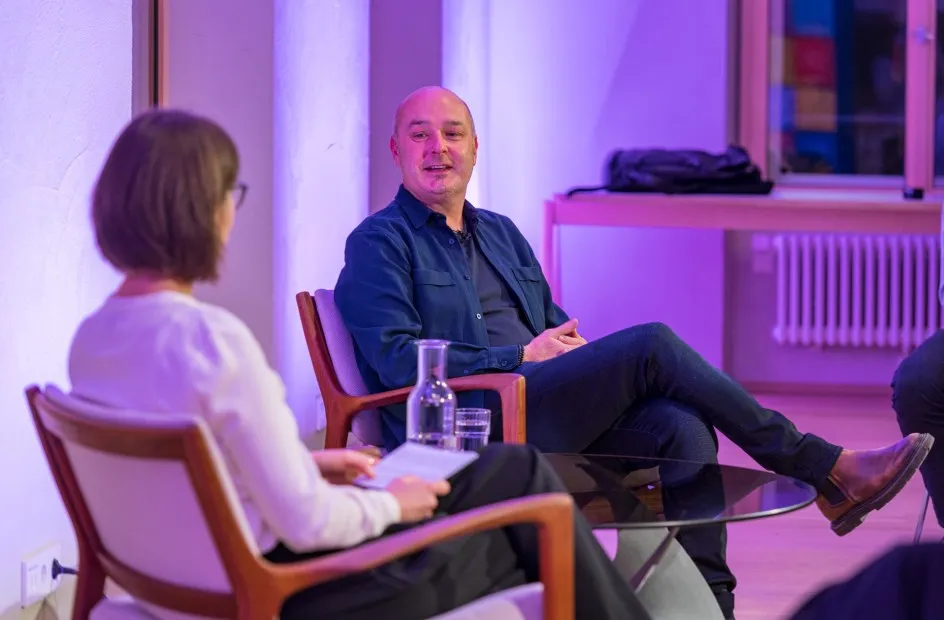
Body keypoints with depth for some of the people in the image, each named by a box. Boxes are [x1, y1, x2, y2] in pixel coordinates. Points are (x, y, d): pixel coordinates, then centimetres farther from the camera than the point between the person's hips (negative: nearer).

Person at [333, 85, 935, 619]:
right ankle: (829, 474, -17)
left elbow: (558, 330, 27)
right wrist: (523, 356, -10)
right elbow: (396, 357, -10)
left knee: (681, 424, -23)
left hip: (540, 414, 7)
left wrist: (568, 347, 1)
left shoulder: (502, 235, 26)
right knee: (652, 345, -22)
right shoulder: (380, 243, 3)